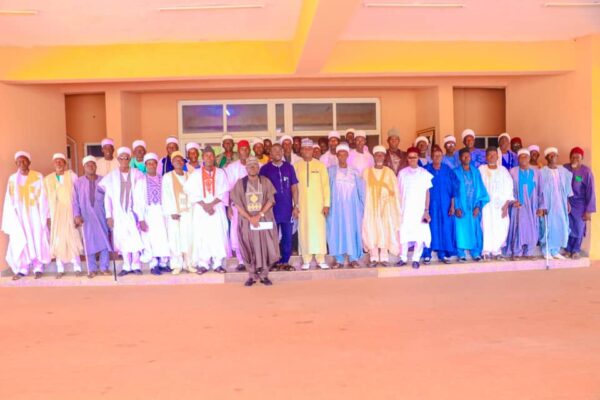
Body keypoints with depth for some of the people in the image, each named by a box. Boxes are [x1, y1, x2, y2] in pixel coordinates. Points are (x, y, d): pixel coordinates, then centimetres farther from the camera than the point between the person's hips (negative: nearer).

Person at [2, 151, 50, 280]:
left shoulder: (38, 177, 0)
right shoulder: (12, 179, 6)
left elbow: (42, 197, -2)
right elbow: (9, 200, 5)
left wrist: (42, 216, -8)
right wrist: (11, 218, -4)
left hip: (34, 214, -2)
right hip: (19, 215, 2)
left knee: (37, 240, -1)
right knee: (20, 241, 0)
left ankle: (38, 268, 4)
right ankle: (22, 269, 4)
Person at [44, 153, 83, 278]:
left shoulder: (71, 175, 0)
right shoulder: (48, 179, 7)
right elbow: (46, 198, 6)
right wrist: (48, 217, 0)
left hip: (69, 212, -2)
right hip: (55, 214, 2)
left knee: (72, 238, -5)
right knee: (57, 240, 1)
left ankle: (77, 267, 0)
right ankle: (60, 269, 6)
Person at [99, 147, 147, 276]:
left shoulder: (137, 175, -3)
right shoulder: (111, 176, 0)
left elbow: (141, 197, -3)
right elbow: (108, 197, 2)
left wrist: (141, 217, -6)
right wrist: (109, 215, -3)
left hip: (133, 212, -1)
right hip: (119, 213, 1)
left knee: (135, 239, -5)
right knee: (123, 239, 5)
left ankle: (136, 265, 4)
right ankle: (127, 266, 11)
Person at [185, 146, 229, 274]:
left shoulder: (221, 173, 6)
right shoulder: (195, 175, 7)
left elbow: (224, 192, 1)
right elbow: (191, 192, 2)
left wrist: (212, 204, -11)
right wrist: (203, 205, -10)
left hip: (217, 208, 0)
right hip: (200, 209, 0)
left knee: (218, 235, -5)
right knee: (201, 236, -3)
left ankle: (218, 264, -1)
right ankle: (203, 264, 1)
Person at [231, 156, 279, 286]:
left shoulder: (265, 181, 3)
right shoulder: (240, 183, 2)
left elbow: (270, 200, -3)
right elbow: (237, 203, -3)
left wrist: (259, 215, -14)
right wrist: (250, 218, -13)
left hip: (264, 220, 0)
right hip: (246, 220, 0)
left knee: (265, 247, -2)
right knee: (249, 248, 1)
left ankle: (264, 275, 9)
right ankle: (252, 275, 10)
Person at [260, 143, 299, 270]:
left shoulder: (289, 167, 5)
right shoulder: (265, 169, 0)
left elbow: (294, 187, 6)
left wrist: (296, 206, 0)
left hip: (287, 208, 2)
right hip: (272, 209, -2)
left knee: (287, 237, 5)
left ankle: (285, 261, 14)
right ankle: (275, 261, 13)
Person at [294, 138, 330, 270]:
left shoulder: (320, 165, 3)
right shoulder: (296, 166, 5)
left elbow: (326, 185, 2)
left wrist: (326, 204, -3)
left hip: (318, 203, -1)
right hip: (302, 204, 1)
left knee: (319, 230, -2)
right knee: (304, 230, 1)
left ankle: (321, 260, 5)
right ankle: (306, 260, 7)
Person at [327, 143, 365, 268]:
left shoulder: (354, 172, 8)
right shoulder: (331, 171, 6)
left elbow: (361, 190, 8)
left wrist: (361, 207, 1)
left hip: (351, 207, 1)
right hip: (336, 207, -1)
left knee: (352, 231, -3)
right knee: (337, 231, -2)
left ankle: (353, 259, 1)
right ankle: (340, 260, 2)